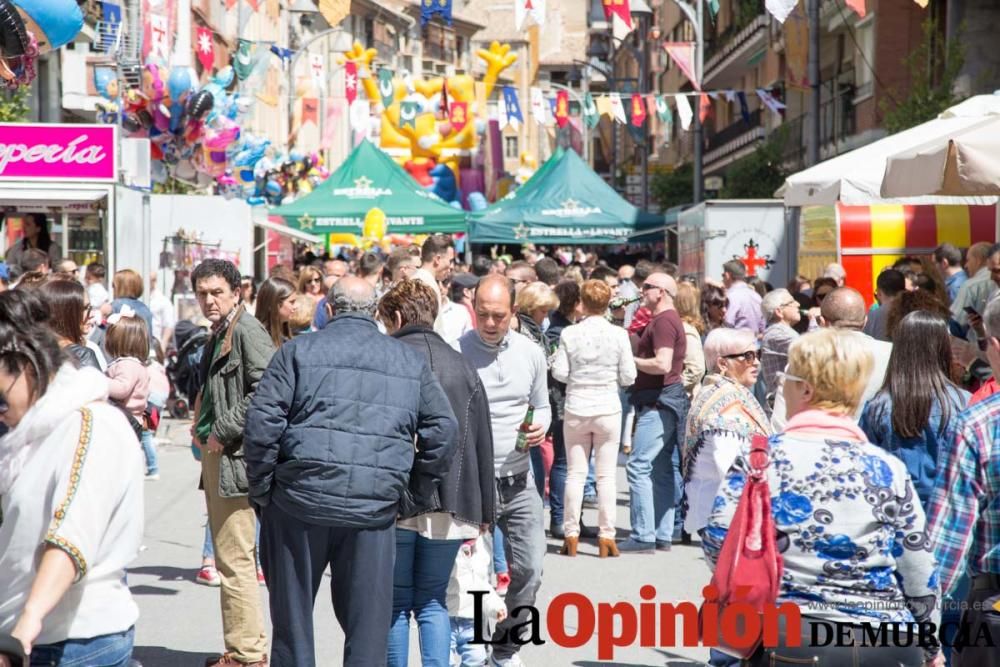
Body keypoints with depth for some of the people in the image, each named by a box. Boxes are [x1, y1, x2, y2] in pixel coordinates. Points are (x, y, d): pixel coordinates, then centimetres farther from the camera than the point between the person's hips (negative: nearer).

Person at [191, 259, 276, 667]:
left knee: (235, 560, -10)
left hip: (236, 457, -11)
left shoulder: (247, 331, -11)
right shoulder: (217, 335, 19)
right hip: (215, 455, 11)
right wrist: (202, 430, 14)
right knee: (227, 558, 15)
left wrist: (223, 433, -17)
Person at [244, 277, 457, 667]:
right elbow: (443, 429, 8)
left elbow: (262, 422, -4)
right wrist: (416, 496, 14)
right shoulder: (411, 361, 13)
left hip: (301, 501, -1)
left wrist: (260, 489, 4)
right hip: (375, 508, 2)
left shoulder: (298, 351, 5)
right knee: (368, 621, 8)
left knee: (292, 617, 10)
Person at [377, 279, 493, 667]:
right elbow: (482, 445, 10)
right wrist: (483, 513, 15)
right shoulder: (462, 367, 9)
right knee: (433, 602, 13)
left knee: (395, 603, 7)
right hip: (449, 505, 3)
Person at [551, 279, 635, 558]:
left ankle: (571, 536, 11)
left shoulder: (569, 334, -6)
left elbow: (559, 373, -5)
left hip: (576, 408, 1)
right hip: (608, 408, -1)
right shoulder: (618, 335, -7)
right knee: (606, 475, 5)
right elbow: (628, 377, -5)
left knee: (575, 474, 9)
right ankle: (606, 537, 6)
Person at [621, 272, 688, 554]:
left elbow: (662, 364, -23)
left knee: (639, 467, -11)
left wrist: (631, 360, -11)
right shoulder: (665, 320, 19)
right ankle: (662, 535, 14)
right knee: (662, 470, 11)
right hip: (661, 402, 11)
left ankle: (643, 537, -11)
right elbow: (643, 350, 21)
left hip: (658, 402, -11)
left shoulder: (664, 321, -14)